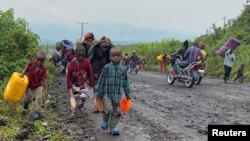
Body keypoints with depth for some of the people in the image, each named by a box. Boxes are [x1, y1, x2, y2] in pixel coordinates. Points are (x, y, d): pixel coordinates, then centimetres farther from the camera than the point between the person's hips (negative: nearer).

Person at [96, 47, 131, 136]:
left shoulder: (123, 69, 3)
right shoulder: (107, 67, -4)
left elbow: (125, 82, 10)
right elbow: (101, 80, 0)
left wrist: (128, 94, 12)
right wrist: (98, 93, 1)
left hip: (118, 94, 3)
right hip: (107, 93, -3)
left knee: (117, 112, 5)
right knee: (108, 109, -14)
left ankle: (112, 126, 21)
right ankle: (105, 121, 15)